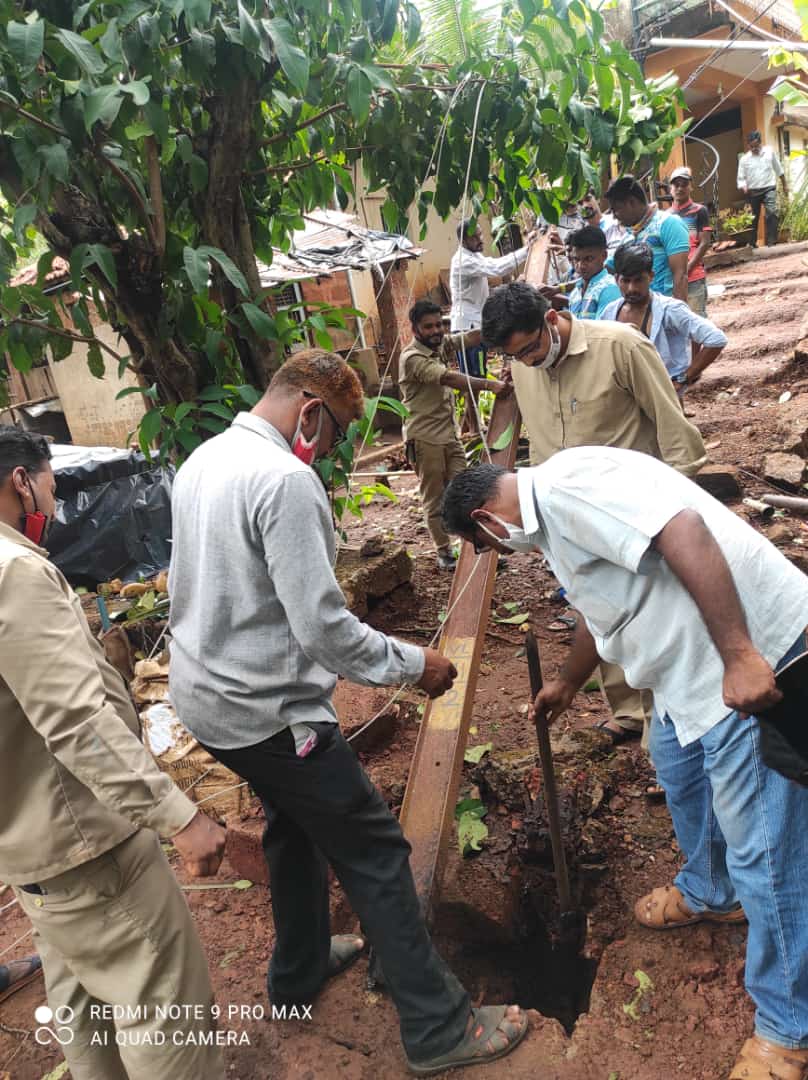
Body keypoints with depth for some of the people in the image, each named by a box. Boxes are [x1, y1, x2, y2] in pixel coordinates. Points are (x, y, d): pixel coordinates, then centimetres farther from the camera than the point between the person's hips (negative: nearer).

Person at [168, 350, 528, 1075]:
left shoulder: (202, 459, 6)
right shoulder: (285, 480, -24)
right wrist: (413, 663, -12)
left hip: (203, 699, 10)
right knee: (374, 854, 4)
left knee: (295, 826, 28)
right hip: (268, 713, -9)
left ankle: (298, 973, 47)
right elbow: (324, 627, -26)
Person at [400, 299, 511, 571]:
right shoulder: (412, 358, -17)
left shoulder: (439, 344, 9)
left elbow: (470, 338, -2)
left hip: (450, 434, 7)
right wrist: (489, 384, -41)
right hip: (425, 439, -7)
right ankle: (444, 552, 15)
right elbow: (449, 378, -30)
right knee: (435, 499, 4)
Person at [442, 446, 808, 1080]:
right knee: (678, 766, 30)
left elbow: (682, 527, -30)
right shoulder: (554, 519, 15)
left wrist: (738, 655, -30)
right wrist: (566, 685, 45)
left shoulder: (567, 482, -18)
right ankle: (710, 893, 56)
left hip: (757, 656, -11)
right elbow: (601, 608, 30)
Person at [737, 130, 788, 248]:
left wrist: (785, 185, 14)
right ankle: (752, 243, 21)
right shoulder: (744, 158, -2)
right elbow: (741, 178, 0)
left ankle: (771, 242, -17)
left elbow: (779, 170, 9)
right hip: (753, 192, 1)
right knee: (753, 218, 8)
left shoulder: (769, 151, 0)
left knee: (772, 214, -17)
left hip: (769, 189, -1)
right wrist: (744, 188, -22)